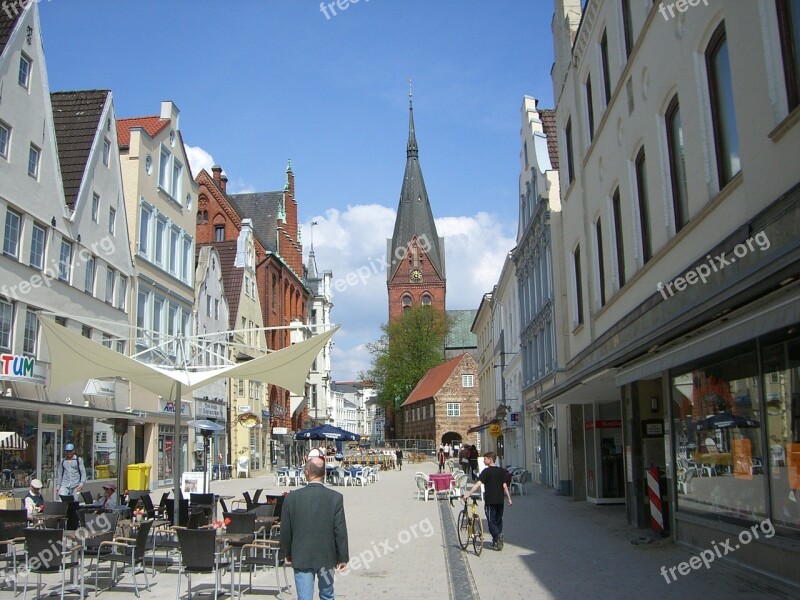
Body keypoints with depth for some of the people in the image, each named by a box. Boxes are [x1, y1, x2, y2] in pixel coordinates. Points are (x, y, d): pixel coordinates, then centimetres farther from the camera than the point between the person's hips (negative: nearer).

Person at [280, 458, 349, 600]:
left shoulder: (292, 497, -8)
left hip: (301, 558, -1)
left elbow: (285, 530, 0)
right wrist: (343, 557, 2)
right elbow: (340, 530, -8)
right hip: (326, 556, 1)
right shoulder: (335, 497, -11)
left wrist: (286, 553, 15)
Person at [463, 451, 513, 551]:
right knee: (498, 520, 14)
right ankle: (497, 541, 18)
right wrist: (509, 498, 12)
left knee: (491, 521, 0)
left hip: (490, 501, -5)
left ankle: (497, 534, -24)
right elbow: (505, 486, 6)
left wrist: (468, 494, -21)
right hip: (500, 500, 5)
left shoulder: (486, 471, -9)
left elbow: (478, 484, -18)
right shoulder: (501, 471, 7)